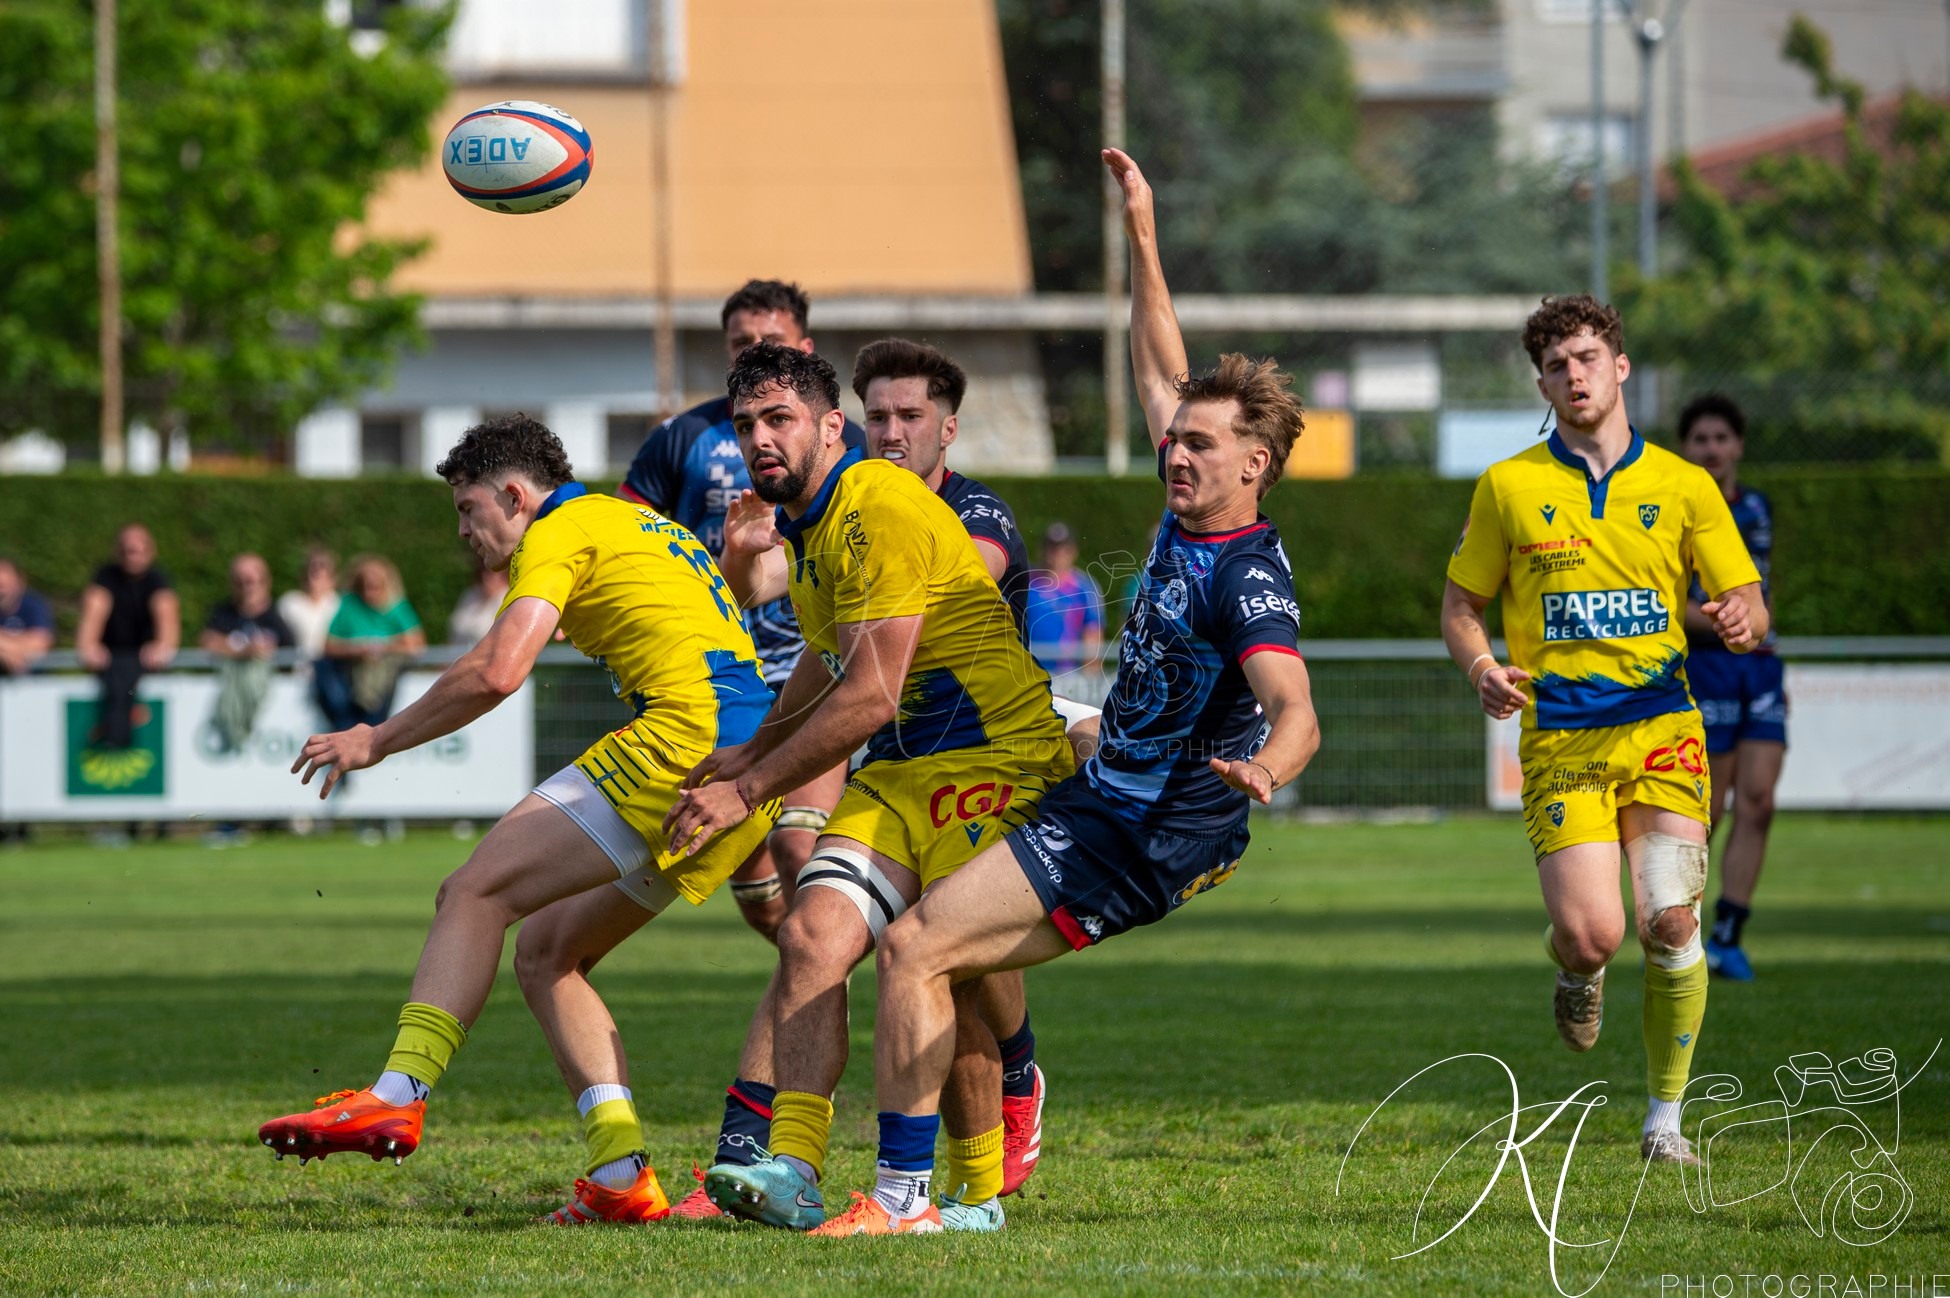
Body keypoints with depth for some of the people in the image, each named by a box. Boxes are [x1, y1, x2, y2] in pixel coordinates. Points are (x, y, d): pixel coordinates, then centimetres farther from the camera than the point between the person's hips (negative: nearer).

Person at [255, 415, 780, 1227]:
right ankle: (620, 1176, 2)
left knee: (475, 893, -10)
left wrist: (378, 741, -2)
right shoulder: (650, 529, 30)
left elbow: (497, 672, -12)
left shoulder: (560, 533, 1)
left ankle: (398, 1096, -26)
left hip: (685, 742, -9)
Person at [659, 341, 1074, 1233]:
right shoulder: (804, 524, 13)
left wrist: (747, 789, -16)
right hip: (893, 773, 9)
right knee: (812, 934, -12)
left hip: (993, 757, -8)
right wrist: (752, 750, 30)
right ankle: (793, 1169, -22)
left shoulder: (882, 509, -18)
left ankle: (980, 1192, -1)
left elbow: (869, 699, -21)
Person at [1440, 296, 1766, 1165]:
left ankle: (1665, 1116, 5)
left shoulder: (1682, 486, 8)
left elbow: (1749, 611, 8)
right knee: (1592, 933, -15)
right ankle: (1575, 972, 24)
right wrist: (1480, 667, -8)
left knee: (1669, 924, -12)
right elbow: (1460, 607, 14)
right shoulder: (1508, 488, 7)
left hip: (1662, 733, 1)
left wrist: (1740, 620, -17)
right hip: (1559, 741, -1)